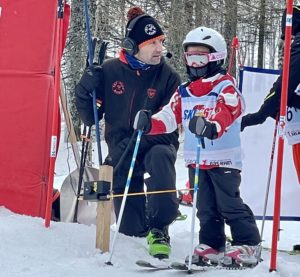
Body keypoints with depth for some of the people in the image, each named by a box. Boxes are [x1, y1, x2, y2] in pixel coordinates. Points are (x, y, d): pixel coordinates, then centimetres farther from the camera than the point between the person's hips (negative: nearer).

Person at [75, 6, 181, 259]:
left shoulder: (168, 77, -8)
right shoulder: (110, 71, -4)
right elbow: (90, 117, 5)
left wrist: (136, 143, -27)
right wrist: (85, 89, -14)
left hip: (156, 144, -2)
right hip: (121, 154, 2)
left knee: (160, 157, -40)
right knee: (131, 229, 3)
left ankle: (159, 228, -30)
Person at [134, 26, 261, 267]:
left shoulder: (225, 87, -7)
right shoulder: (184, 93, 12)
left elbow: (226, 113, -26)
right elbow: (169, 117, 4)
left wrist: (212, 126, -47)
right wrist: (149, 123, -17)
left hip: (223, 159, -6)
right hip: (196, 160, 6)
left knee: (229, 205, -6)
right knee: (205, 208, 10)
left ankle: (248, 245, 4)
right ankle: (211, 246, 19)